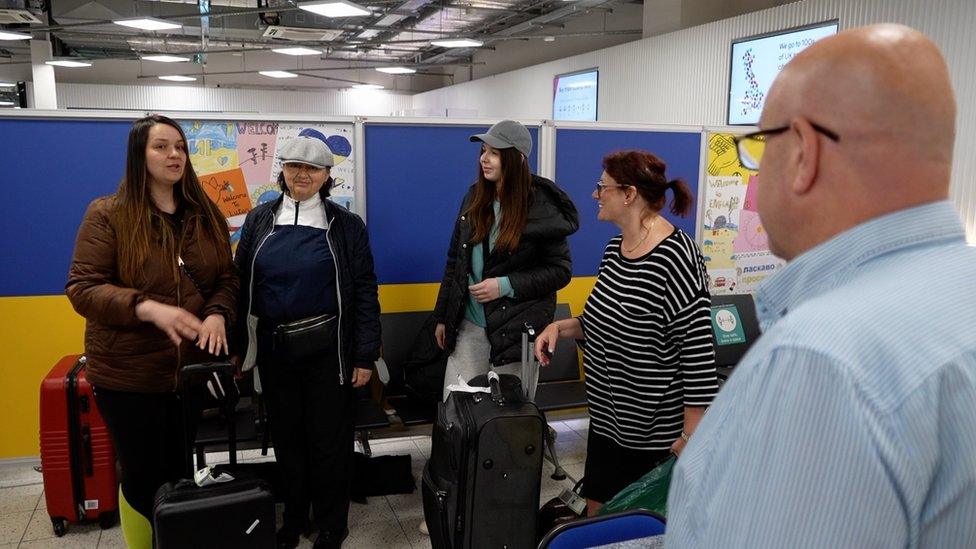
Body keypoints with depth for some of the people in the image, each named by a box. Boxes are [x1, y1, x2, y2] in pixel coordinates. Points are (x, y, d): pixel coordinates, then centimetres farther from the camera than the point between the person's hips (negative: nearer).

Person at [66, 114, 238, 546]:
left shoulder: (207, 215, 5)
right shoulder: (107, 214, -7)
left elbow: (227, 278, 7)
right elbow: (82, 288, -12)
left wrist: (218, 314, -15)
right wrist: (149, 308, -28)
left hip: (193, 368, 4)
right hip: (128, 373, -3)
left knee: (183, 472, 17)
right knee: (143, 476, 10)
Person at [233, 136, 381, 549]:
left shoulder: (346, 225, -2)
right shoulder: (259, 221, 5)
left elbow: (364, 293, -4)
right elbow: (241, 285, 6)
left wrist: (365, 356, -8)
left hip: (328, 351, -3)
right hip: (274, 349, 3)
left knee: (329, 440, 8)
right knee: (286, 438, 16)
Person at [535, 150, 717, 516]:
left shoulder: (675, 257, -22)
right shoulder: (615, 247, 5)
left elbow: (698, 353, -22)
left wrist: (691, 435, -20)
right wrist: (562, 328, 0)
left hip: (654, 435, -8)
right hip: (607, 418, 8)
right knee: (596, 516, 20)